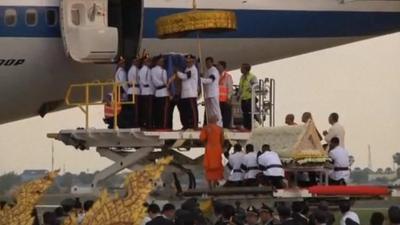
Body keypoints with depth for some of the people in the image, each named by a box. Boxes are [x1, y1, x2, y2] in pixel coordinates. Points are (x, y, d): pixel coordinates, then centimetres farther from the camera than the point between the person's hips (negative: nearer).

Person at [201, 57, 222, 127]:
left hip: (213, 94, -9)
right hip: (207, 94, 9)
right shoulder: (207, 71, 20)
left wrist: (201, 79, -25)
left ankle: (219, 125, -12)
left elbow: (211, 80, -21)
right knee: (209, 111, 9)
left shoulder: (214, 70, -7)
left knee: (216, 110, -10)